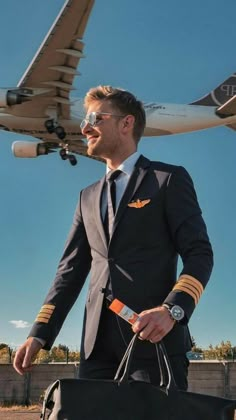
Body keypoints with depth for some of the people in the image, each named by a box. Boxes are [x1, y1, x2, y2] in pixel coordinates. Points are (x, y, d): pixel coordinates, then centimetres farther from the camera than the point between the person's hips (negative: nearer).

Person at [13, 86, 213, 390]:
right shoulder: (88, 197, 21)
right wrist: (40, 333, 5)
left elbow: (199, 253, -4)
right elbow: (71, 270, 17)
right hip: (97, 342, 5)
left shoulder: (170, 179, 4)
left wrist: (172, 310, -21)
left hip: (154, 335, -5)